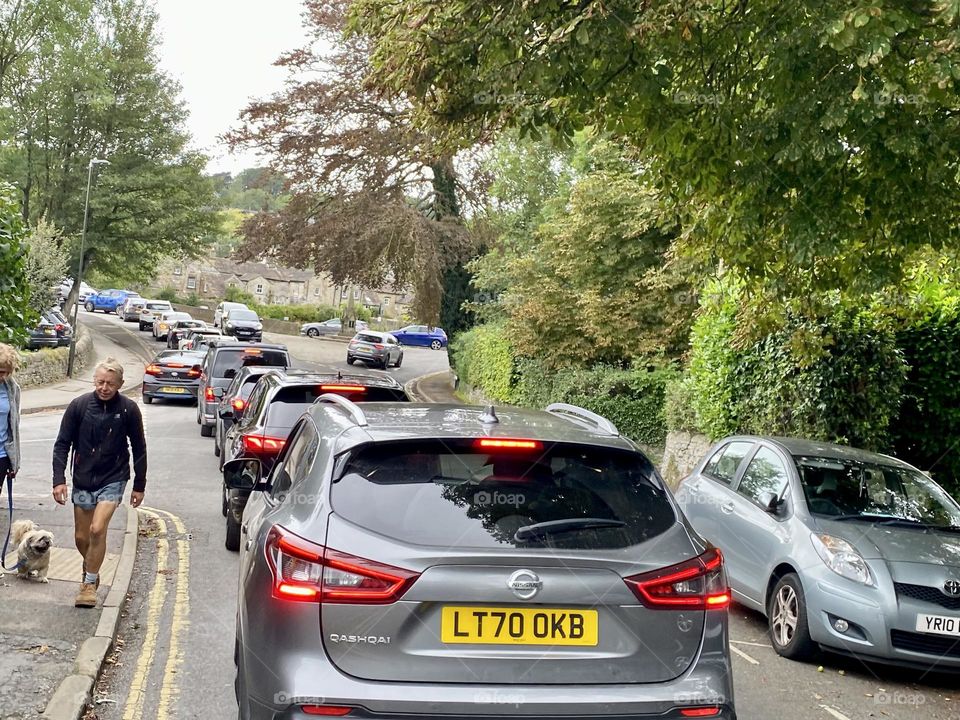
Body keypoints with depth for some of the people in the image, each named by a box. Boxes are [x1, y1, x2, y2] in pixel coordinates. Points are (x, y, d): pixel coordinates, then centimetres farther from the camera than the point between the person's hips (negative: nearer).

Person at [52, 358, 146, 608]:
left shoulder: (128, 409, -9)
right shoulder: (79, 406, -9)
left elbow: (139, 449, 2)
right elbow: (62, 444, -2)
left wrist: (139, 486, 4)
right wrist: (59, 479, -10)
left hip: (113, 479, -2)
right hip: (82, 481, 2)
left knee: (97, 529, -18)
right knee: (81, 537, 9)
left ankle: (90, 583, -2)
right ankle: (91, 568, 39)